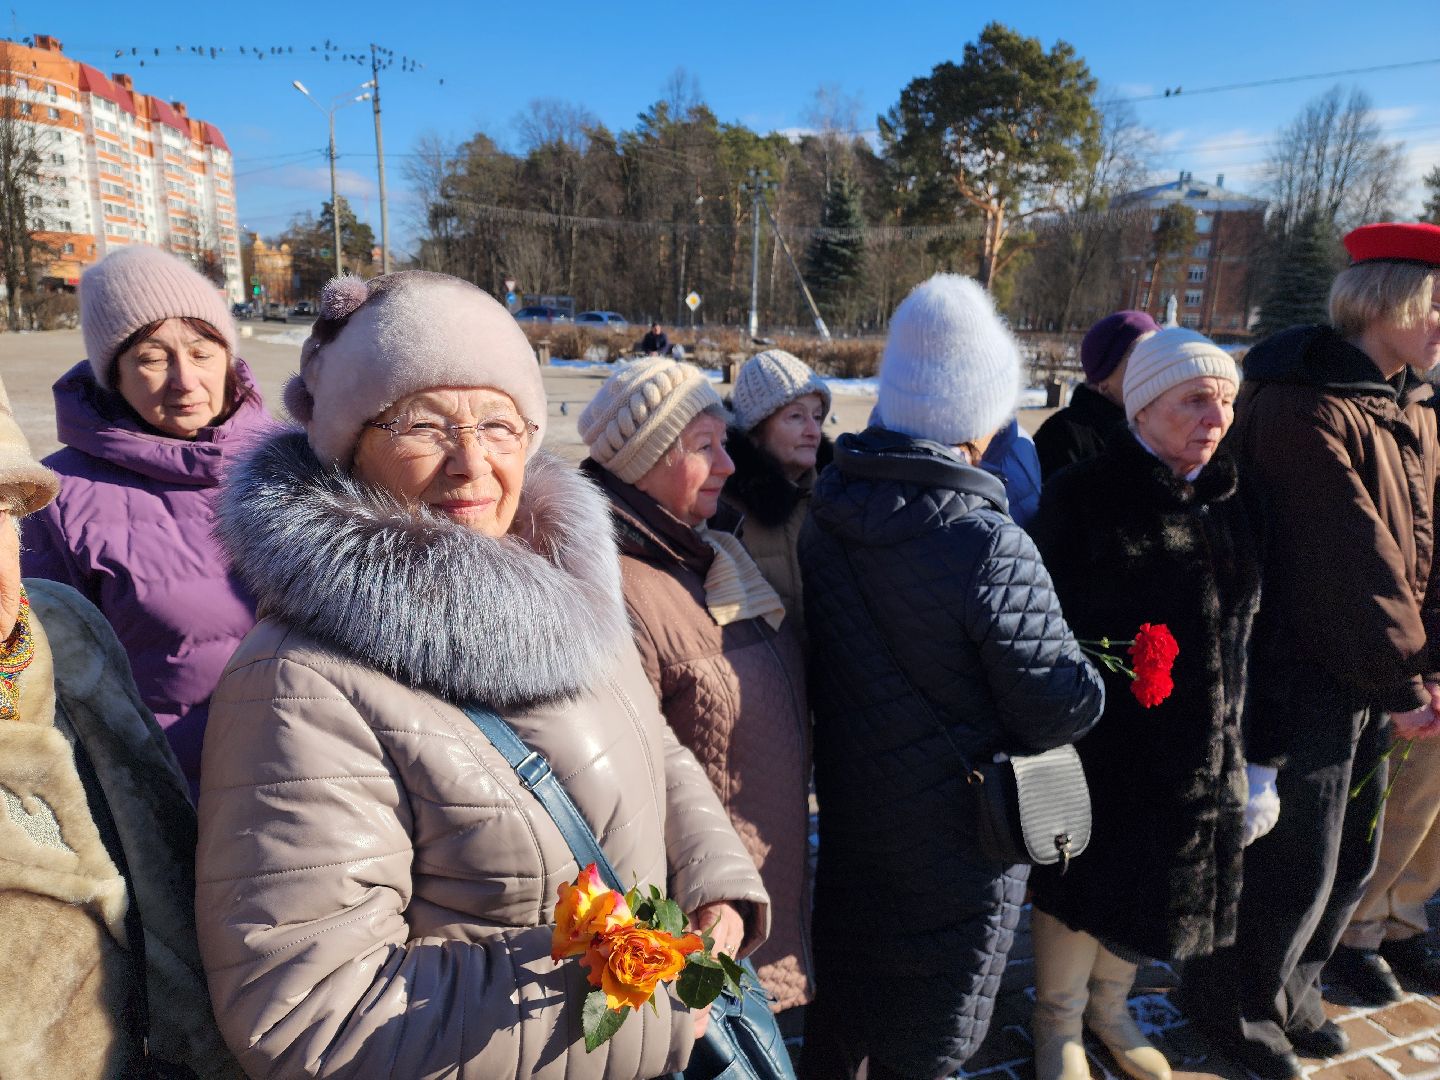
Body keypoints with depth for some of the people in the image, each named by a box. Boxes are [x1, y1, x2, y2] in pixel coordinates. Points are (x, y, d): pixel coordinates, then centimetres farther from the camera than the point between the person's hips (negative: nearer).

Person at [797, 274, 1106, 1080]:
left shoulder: (824, 516, -7)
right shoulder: (987, 545, -28)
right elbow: (1063, 707, -20)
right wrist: (1097, 678, 0)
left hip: (848, 806, 6)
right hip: (955, 840, -6)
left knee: (840, 1010, 28)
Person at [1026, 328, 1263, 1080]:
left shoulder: (1228, 499, 4)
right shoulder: (1083, 497, -14)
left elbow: (1247, 631, 10)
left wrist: (1248, 749, 11)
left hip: (1201, 756, 6)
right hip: (1095, 745, -5)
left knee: (1149, 885, 21)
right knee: (1080, 886, 11)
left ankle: (1108, 1006, 47)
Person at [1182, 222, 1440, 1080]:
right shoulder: (1306, 408, -20)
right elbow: (1353, 560, -22)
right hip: (1302, 678, -9)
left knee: (1350, 857, 21)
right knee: (1294, 863, 5)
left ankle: (1290, 992, 44)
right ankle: (1233, 1003, 31)